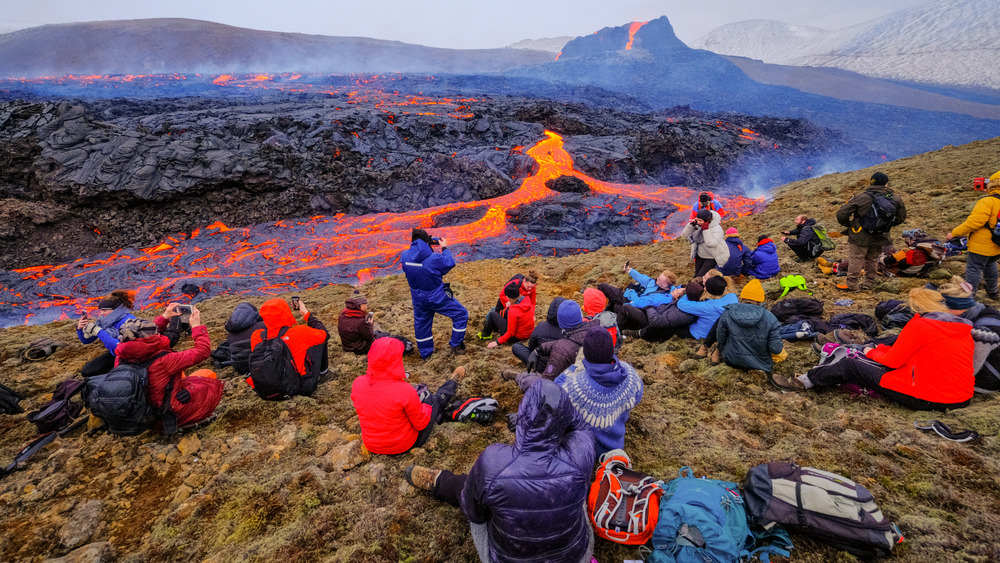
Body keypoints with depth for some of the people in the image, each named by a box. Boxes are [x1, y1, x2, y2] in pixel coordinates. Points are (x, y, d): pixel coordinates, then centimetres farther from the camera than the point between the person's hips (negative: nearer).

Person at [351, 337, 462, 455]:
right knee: (436, 399, 15)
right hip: (404, 446, -4)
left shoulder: (357, 383, -18)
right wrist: (426, 408, 0)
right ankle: (453, 382, 46)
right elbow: (421, 424, -21)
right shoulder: (404, 390, -34)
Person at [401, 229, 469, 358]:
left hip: (419, 300, 5)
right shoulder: (433, 258, -25)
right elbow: (450, 263, -7)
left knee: (421, 324, 24)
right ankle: (456, 346, 19)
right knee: (461, 314, 13)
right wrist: (444, 248, 5)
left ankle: (425, 353, 38)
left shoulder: (404, 256, -11)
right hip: (438, 297, -5)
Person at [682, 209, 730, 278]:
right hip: (700, 255, 7)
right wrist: (693, 224, -23)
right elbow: (686, 233, -9)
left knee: (700, 277, -12)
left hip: (712, 257, -6)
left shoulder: (717, 229, -28)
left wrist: (705, 229, -39)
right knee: (696, 277, 16)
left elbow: (711, 243, -41)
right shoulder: (698, 225, -11)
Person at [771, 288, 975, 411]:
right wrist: (882, 350, 19)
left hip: (927, 398, -8)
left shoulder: (919, 325, -14)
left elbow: (893, 361, -8)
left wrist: (872, 352, 14)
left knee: (848, 366, 1)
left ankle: (801, 382, 15)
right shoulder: (964, 327, 10)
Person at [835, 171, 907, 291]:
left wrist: (848, 224, 4)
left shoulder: (861, 197, -14)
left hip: (861, 236, -4)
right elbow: (901, 217, 11)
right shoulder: (895, 200, -1)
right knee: (872, 259, 19)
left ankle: (851, 284, 9)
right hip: (880, 238, 5)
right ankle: (869, 283, 30)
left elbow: (841, 214, -14)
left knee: (855, 259, 4)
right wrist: (886, 225, 23)